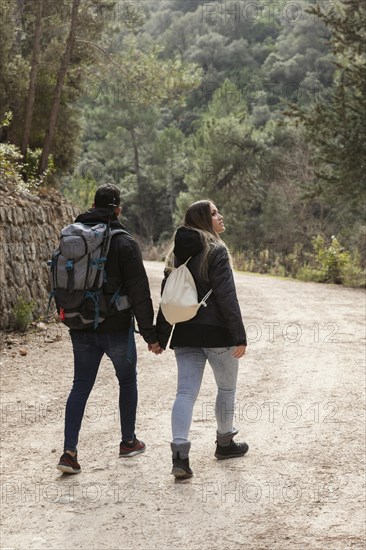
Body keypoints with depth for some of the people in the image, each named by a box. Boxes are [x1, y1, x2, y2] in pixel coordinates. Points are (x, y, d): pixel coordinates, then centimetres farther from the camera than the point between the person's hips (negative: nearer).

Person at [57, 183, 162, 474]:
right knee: (127, 381, 16)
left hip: (81, 328, 4)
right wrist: (150, 333, -10)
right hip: (116, 327, -4)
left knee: (81, 386, 7)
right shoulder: (125, 243, -12)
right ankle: (128, 442, 26)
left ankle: (69, 451, -4)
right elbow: (139, 292, -14)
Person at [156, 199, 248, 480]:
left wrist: (160, 337, 18)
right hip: (216, 332, -6)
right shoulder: (216, 251, -11)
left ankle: (180, 454, -14)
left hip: (185, 334, 6)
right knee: (227, 388, 15)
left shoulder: (177, 254, 11)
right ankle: (225, 443, 30)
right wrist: (239, 336, -16)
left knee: (186, 392, 0)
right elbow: (227, 296, -16)